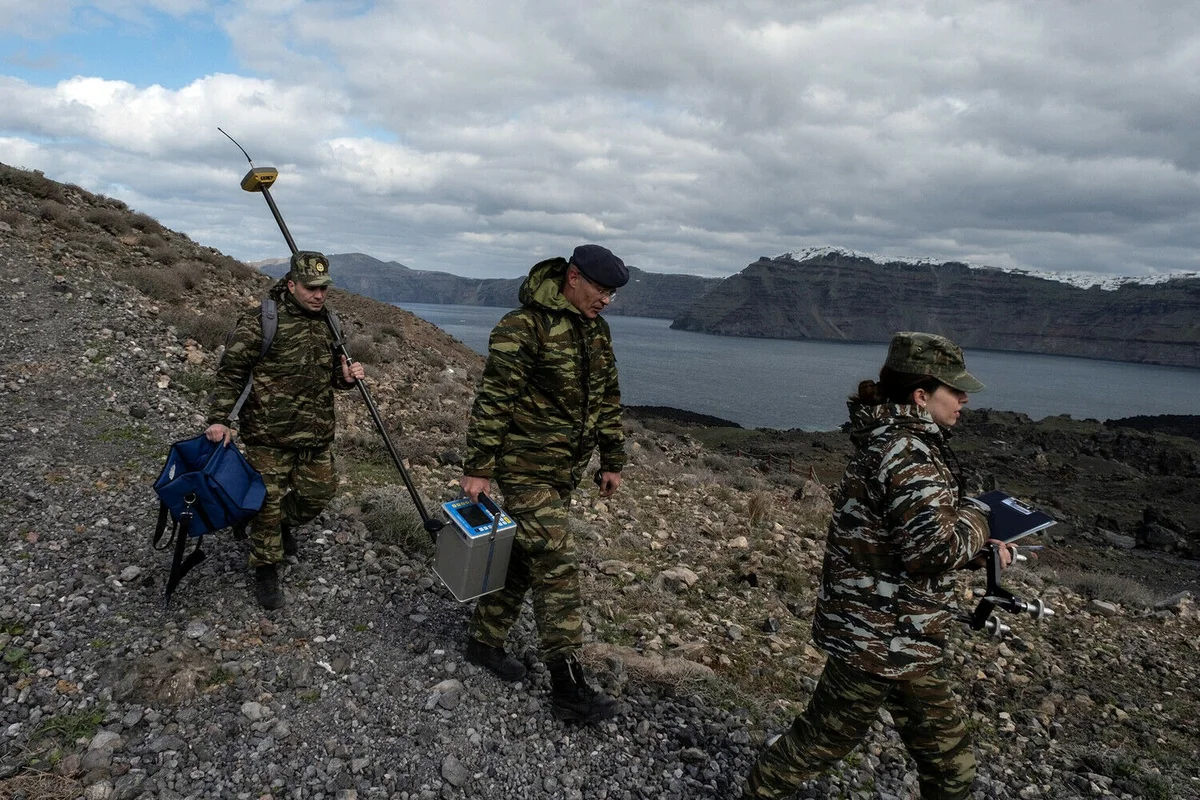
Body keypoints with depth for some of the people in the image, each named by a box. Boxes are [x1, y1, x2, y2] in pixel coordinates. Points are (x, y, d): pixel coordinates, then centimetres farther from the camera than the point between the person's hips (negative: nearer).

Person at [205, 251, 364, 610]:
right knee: (268, 503, 2)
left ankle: (285, 525, 46)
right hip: (269, 435, -6)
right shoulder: (260, 322, -13)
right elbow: (230, 372, -9)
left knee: (318, 492, 15)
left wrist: (346, 376, -4)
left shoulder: (327, 324, 7)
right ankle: (266, 572, 20)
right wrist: (219, 418, -16)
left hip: (317, 434, 6)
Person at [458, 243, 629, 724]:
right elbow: (492, 400, -17)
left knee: (523, 557, 16)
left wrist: (612, 461, 15)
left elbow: (607, 398, 16)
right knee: (558, 566, -8)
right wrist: (478, 468, -17)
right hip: (525, 466, -8)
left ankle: (484, 641, 33)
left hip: (566, 469, 8)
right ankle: (568, 687, 0)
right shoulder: (523, 326, -16)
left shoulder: (596, 330, 9)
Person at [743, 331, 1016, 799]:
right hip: (880, 637, -10)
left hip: (899, 636, 10)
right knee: (827, 736, 10)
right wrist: (977, 518, -12)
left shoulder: (892, 439, 9)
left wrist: (980, 548, 5)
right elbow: (935, 549, -31)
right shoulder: (909, 452, -23)